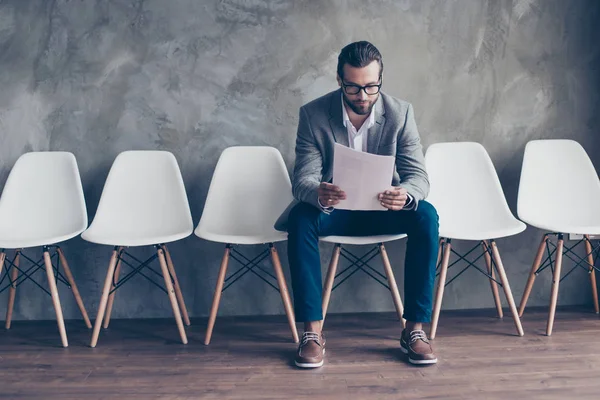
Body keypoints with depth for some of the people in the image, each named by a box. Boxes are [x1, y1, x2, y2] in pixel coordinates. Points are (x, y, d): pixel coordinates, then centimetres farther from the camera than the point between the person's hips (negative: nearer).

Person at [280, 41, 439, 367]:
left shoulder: (400, 113, -11)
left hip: (383, 208, 1)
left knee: (426, 216, -28)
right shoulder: (313, 114, -13)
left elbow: (418, 175, -14)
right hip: (332, 209, -1)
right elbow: (302, 179, -17)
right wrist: (318, 194, -43)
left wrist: (405, 195, -40)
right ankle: (312, 332, -23)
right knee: (300, 218, -32)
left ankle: (414, 329, -17)